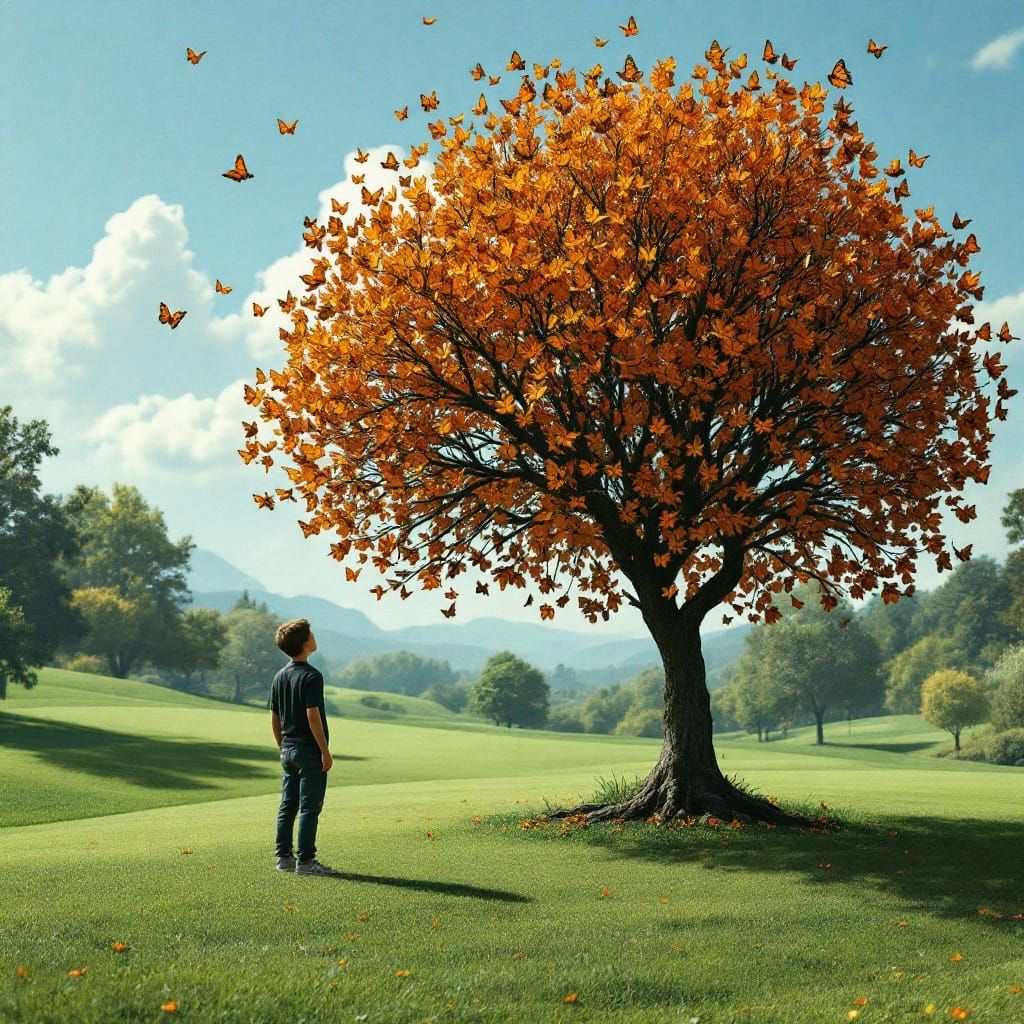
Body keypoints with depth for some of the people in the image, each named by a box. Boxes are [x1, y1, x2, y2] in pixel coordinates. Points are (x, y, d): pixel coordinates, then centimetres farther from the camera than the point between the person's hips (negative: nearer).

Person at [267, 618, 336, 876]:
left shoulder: (279, 677, 9)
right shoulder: (311, 676, -16)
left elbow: (274, 718, 13)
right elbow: (313, 715, -21)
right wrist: (325, 751, -16)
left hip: (288, 749, 8)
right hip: (309, 750, -8)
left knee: (287, 805, 12)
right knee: (309, 807, -3)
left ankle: (284, 857, 16)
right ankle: (305, 860, -2)